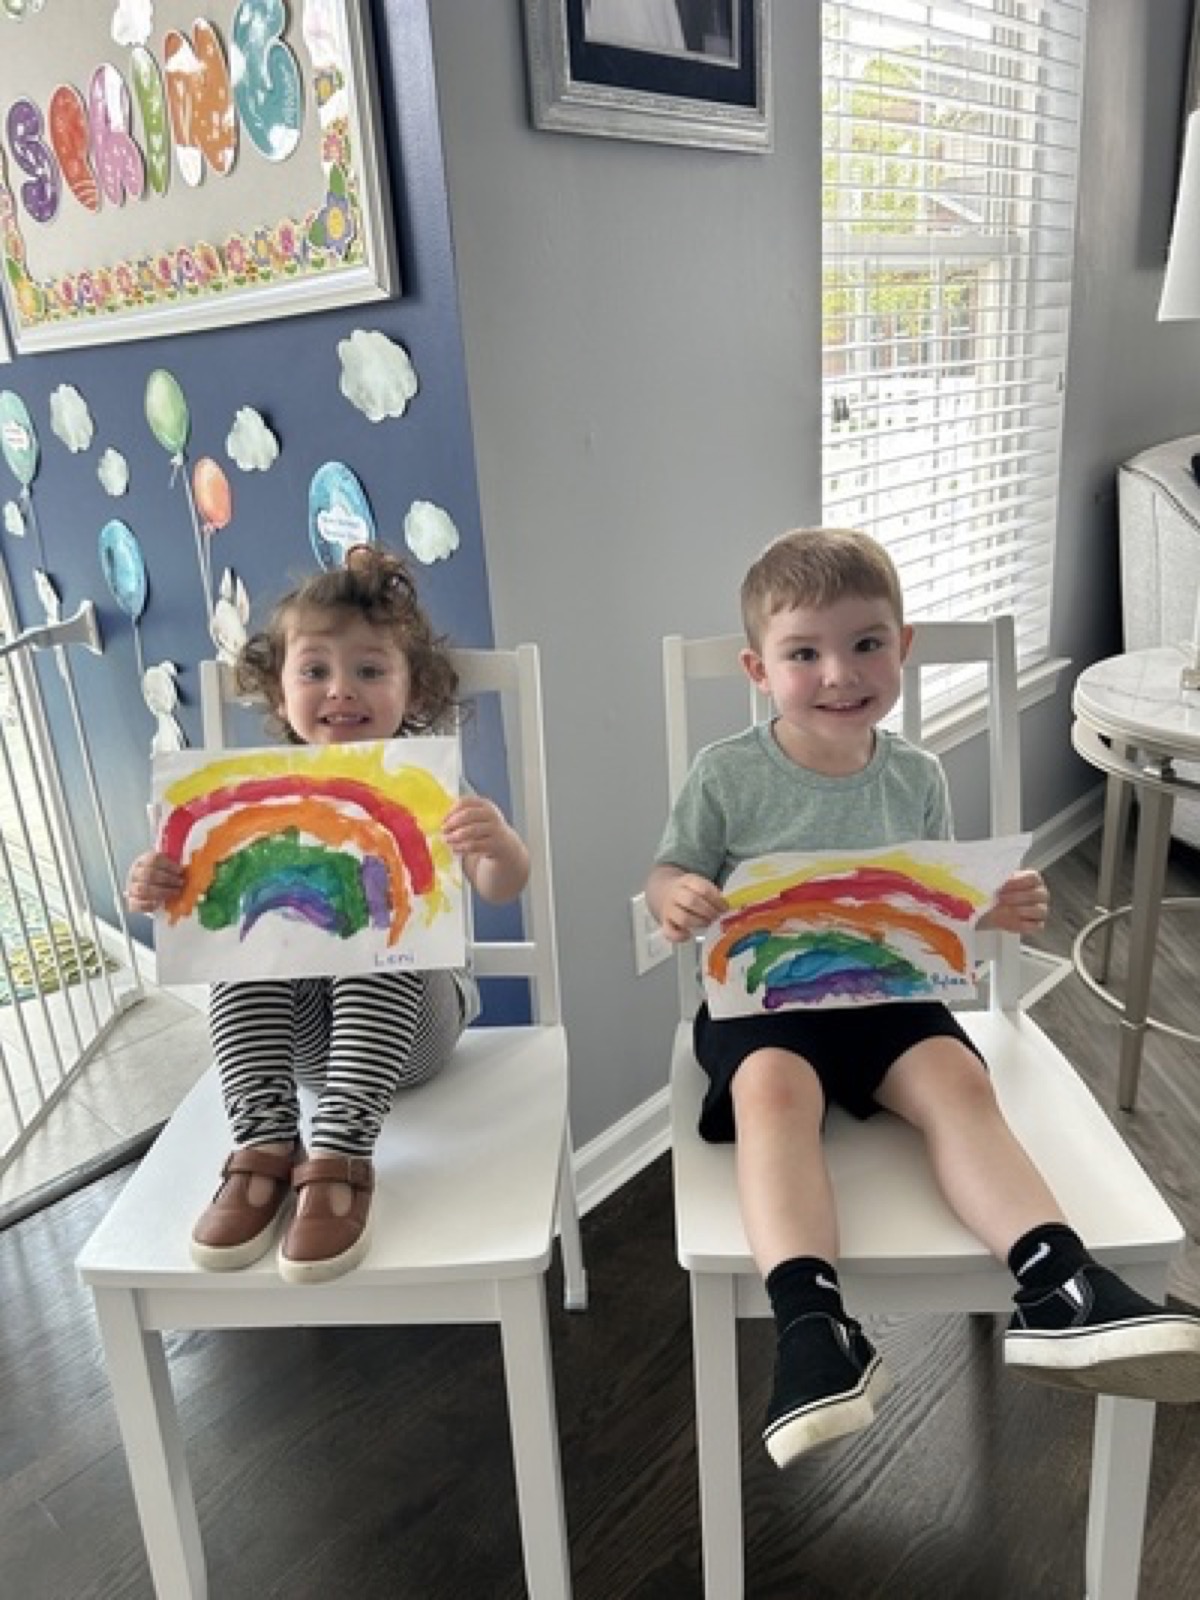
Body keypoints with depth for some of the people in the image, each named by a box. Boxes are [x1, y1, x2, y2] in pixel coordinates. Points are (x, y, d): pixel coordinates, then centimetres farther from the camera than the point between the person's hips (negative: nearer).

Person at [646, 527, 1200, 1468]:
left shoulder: (918, 778, 5)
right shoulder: (727, 775, -5)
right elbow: (668, 873, 3)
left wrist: (997, 910, -9)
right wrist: (675, 898, -22)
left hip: (888, 992, 3)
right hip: (762, 998, -3)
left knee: (958, 1077, -26)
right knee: (774, 1087, -34)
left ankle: (1055, 1287, -31)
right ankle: (810, 1320, -40)